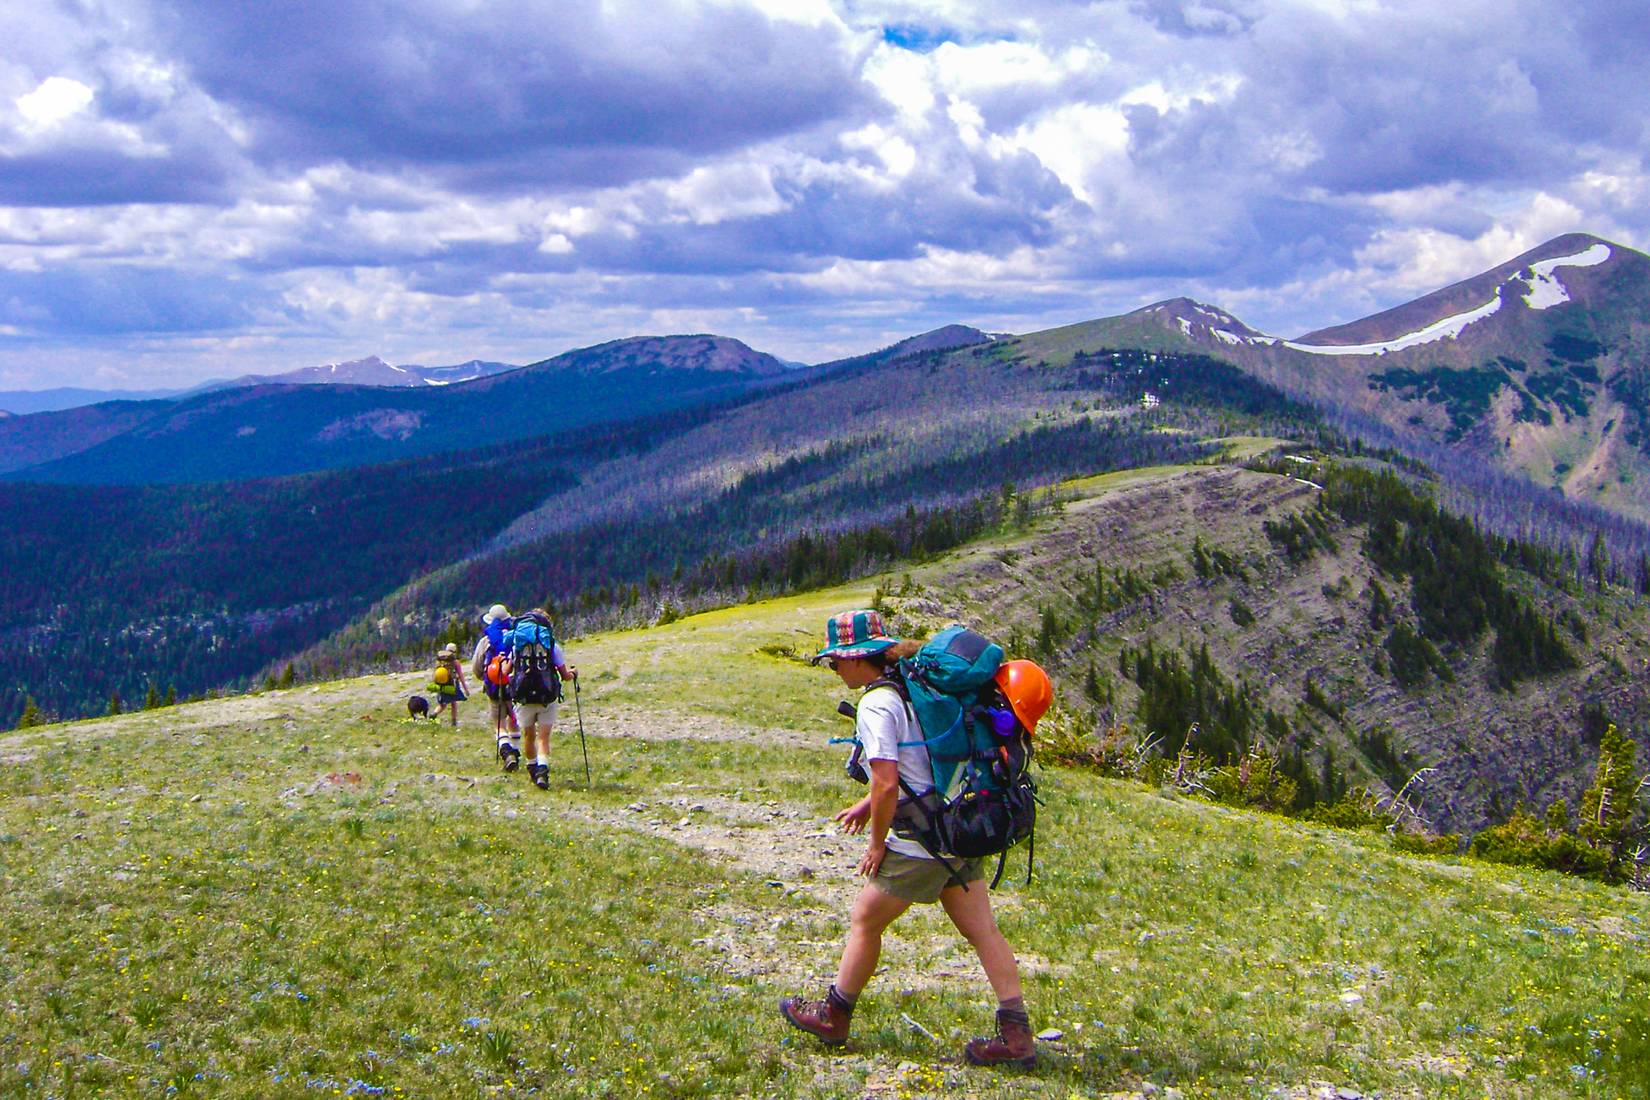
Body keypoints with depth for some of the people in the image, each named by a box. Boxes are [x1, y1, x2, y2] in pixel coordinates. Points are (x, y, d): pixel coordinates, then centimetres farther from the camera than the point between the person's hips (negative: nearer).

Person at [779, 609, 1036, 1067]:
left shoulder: (876, 704, -16)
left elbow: (887, 783, -22)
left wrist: (876, 844, -9)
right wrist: (870, 804, 27)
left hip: (920, 843, -9)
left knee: (865, 922, 9)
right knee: (981, 930, 8)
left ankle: (833, 1016, 23)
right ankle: (1016, 1034, 7)